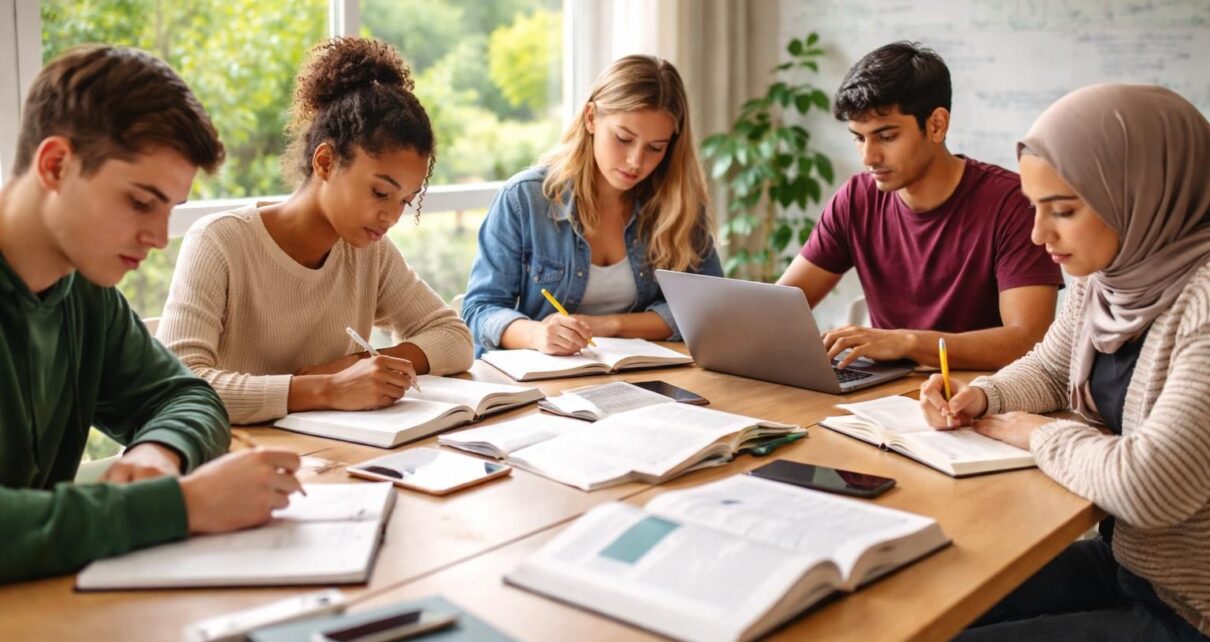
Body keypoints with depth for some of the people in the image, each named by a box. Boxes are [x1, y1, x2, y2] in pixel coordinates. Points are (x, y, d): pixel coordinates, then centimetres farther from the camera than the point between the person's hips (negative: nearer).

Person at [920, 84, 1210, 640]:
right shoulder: (1105, 275, 1)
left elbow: (1150, 485, -34)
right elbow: (1047, 370, 18)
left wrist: (1041, 435, -15)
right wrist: (982, 397, -3)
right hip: (1120, 563, 8)